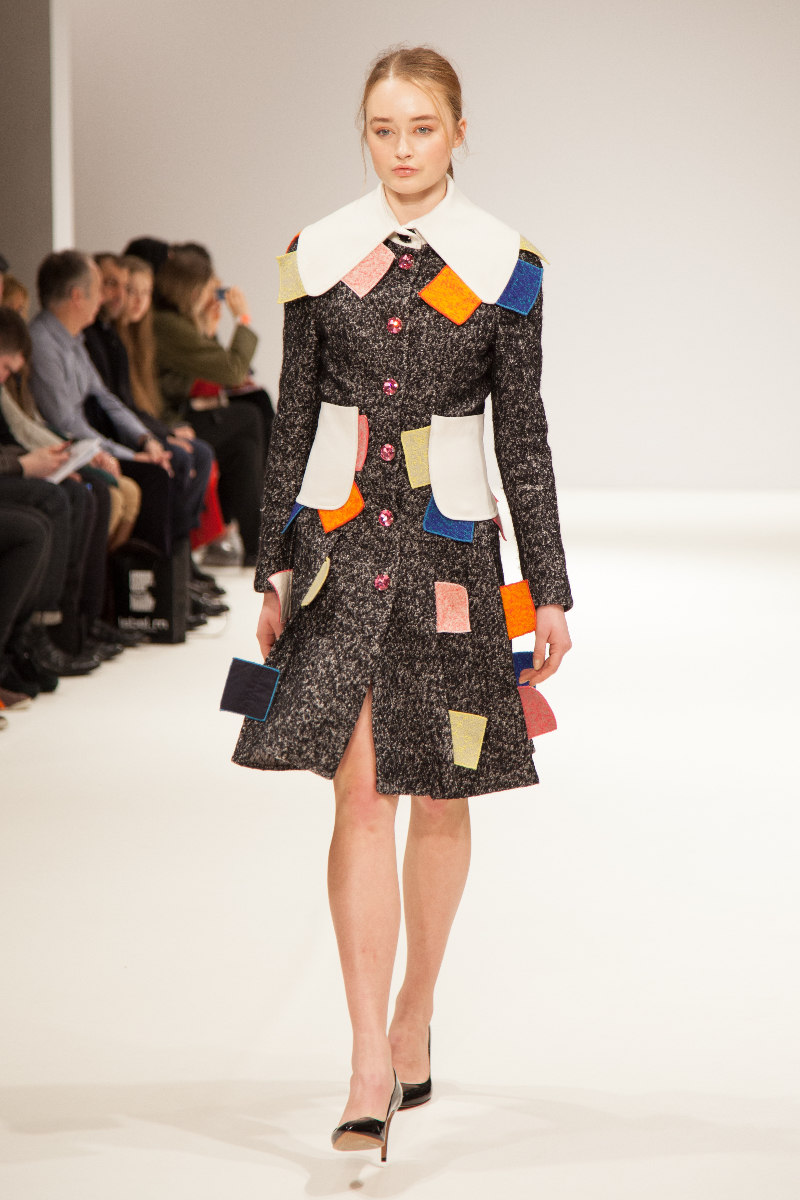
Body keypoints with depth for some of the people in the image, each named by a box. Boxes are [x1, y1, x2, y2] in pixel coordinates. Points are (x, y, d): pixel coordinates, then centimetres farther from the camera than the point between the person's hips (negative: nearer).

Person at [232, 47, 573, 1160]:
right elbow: (294, 420, 8)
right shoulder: (317, 255, 3)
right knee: (360, 790, -8)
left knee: (440, 795, 9)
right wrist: (275, 568, 6)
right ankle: (372, 1067, -8)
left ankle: (413, 1024, 27)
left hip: (451, 545, 0)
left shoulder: (503, 265, 0)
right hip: (339, 538, 0)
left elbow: (523, 438, 2)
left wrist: (550, 592, 0)